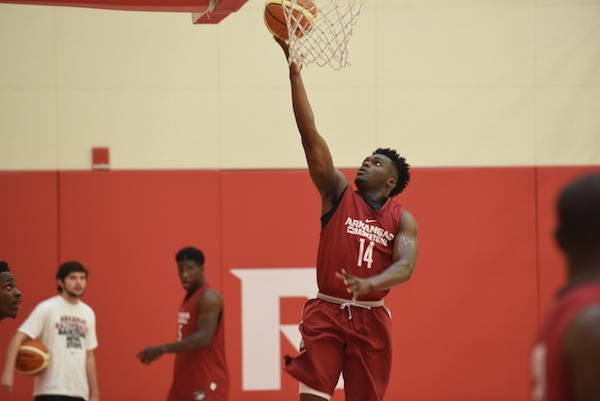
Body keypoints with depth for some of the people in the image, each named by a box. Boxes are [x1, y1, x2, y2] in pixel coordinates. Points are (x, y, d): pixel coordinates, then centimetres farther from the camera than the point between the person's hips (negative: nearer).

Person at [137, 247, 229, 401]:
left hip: (206, 384, -10)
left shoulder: (208, 298, -15)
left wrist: (161, 349, -30)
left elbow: (204, 338, -27)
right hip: (185, 382, 10)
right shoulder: (189, 297, 16)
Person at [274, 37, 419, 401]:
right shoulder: (338, 193, 5)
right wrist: (295, 73, -11)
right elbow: (310, 136, -3)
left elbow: (405, 266, -12)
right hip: (326, 312, -1)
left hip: (372, 318, 1)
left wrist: (368, 283, -34)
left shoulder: (403, 220, 5)